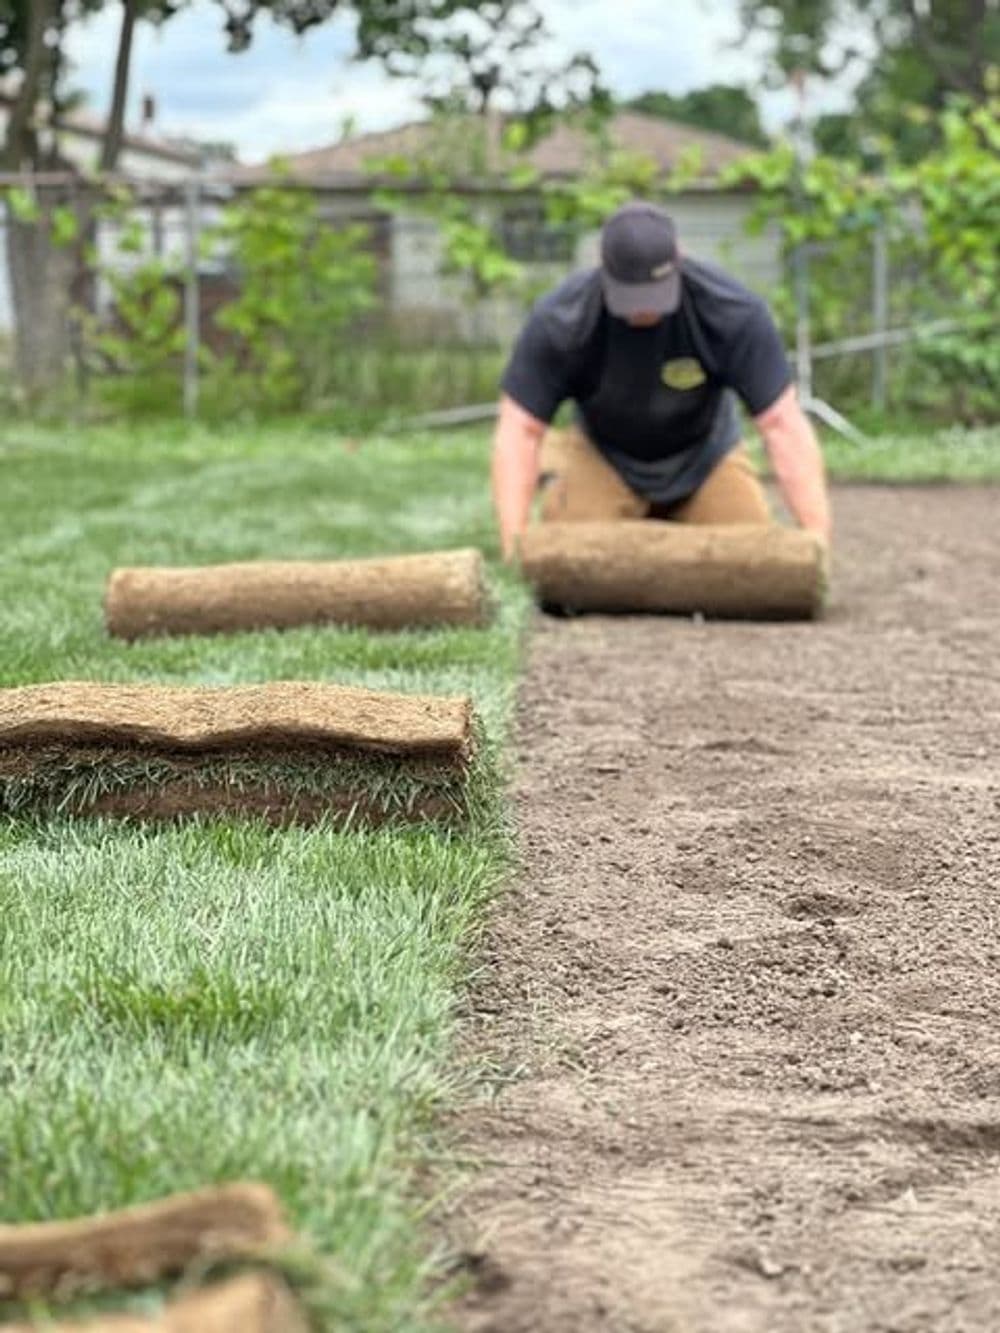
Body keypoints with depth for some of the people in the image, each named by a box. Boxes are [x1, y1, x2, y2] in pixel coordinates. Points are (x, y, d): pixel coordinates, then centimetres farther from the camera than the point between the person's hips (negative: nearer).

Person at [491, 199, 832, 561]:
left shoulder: (734, 313, -29)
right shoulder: (559, 321, -28)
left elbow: (783, 424, -29)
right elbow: (519, 430, -27)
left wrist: (816, 541, -38)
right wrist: (516, 545, -40)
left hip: (703, 455, 1)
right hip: (603, 456, -1)